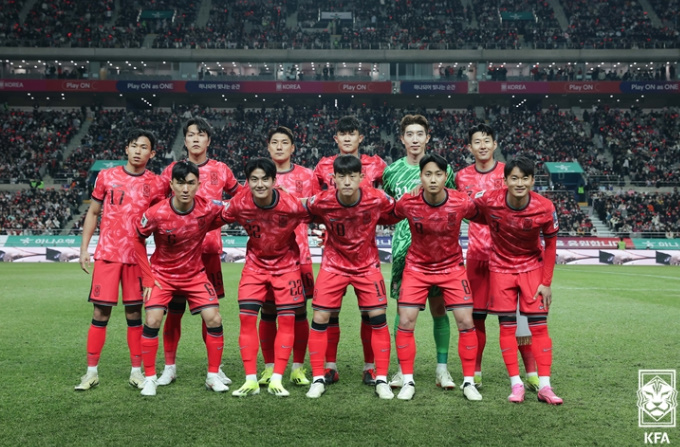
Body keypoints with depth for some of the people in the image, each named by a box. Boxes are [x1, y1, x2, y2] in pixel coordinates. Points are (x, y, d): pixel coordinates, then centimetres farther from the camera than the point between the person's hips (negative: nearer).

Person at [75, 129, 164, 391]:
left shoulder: (155, 184, 2)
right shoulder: (107, 176, 3)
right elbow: (92, 213, 10)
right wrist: (84, 248, 4)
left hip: (136, 257, 0)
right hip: (106, 254, 0)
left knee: (134, 313, 4)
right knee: (100, 312, 0)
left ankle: (136, 370, 13)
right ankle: (91, 372, 9)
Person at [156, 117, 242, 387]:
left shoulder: (221, 170, 8)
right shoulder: (172, 170, 5)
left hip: (209, 249, 1)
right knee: (174, 309, 3)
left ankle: (215, 368, 16)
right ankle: (170, 367, 16)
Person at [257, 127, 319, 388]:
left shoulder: (306, 176, 7)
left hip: (298, 252, 0)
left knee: (299, 311, 1)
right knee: (267, 311, 3)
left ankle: (298, 367, 12)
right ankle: (269, 367, 14)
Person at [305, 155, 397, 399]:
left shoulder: (377, 199, -20)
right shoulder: (321, 202, -20)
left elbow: (398, 213, -1)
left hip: (368, 265, 0)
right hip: (334, 264, 0)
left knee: (378, 318, -4)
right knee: (320, 318, -5)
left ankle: (381, 379, 9)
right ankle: (318, 379, 10)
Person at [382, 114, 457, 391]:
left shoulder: (442, 169, 5)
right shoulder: (393, 170, 7)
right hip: (403, 247, 1)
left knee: (438, 307, 3)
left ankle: (442, 368, 12)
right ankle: (403, 370, 11)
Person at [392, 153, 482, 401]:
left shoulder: (462, 202, -20)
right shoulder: (407, 202, -19)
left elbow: (479, 216, 3)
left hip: (452, 266, 0)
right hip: (417, 267, 0)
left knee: (466, 322, -4)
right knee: (405, 322, -7)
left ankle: (468, 382, 13)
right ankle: (408, 381, 9)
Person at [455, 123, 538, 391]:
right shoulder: (462, 177, 7)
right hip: (477, 254, 2)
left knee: (517, 311, -3)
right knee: (475, 314, 4)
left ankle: (532, 373, 3)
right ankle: (475, 373, 14)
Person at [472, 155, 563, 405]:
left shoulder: (545, 208, -19)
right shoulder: (488, 201, -21)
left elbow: (550, 245, -7)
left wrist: (546, 282, -6)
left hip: (533, 267, 0)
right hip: (501, 268, 0)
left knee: (539, 326, -4)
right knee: (507, 326, -1)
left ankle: (544, 386, 3)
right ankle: (516, 384, 8)